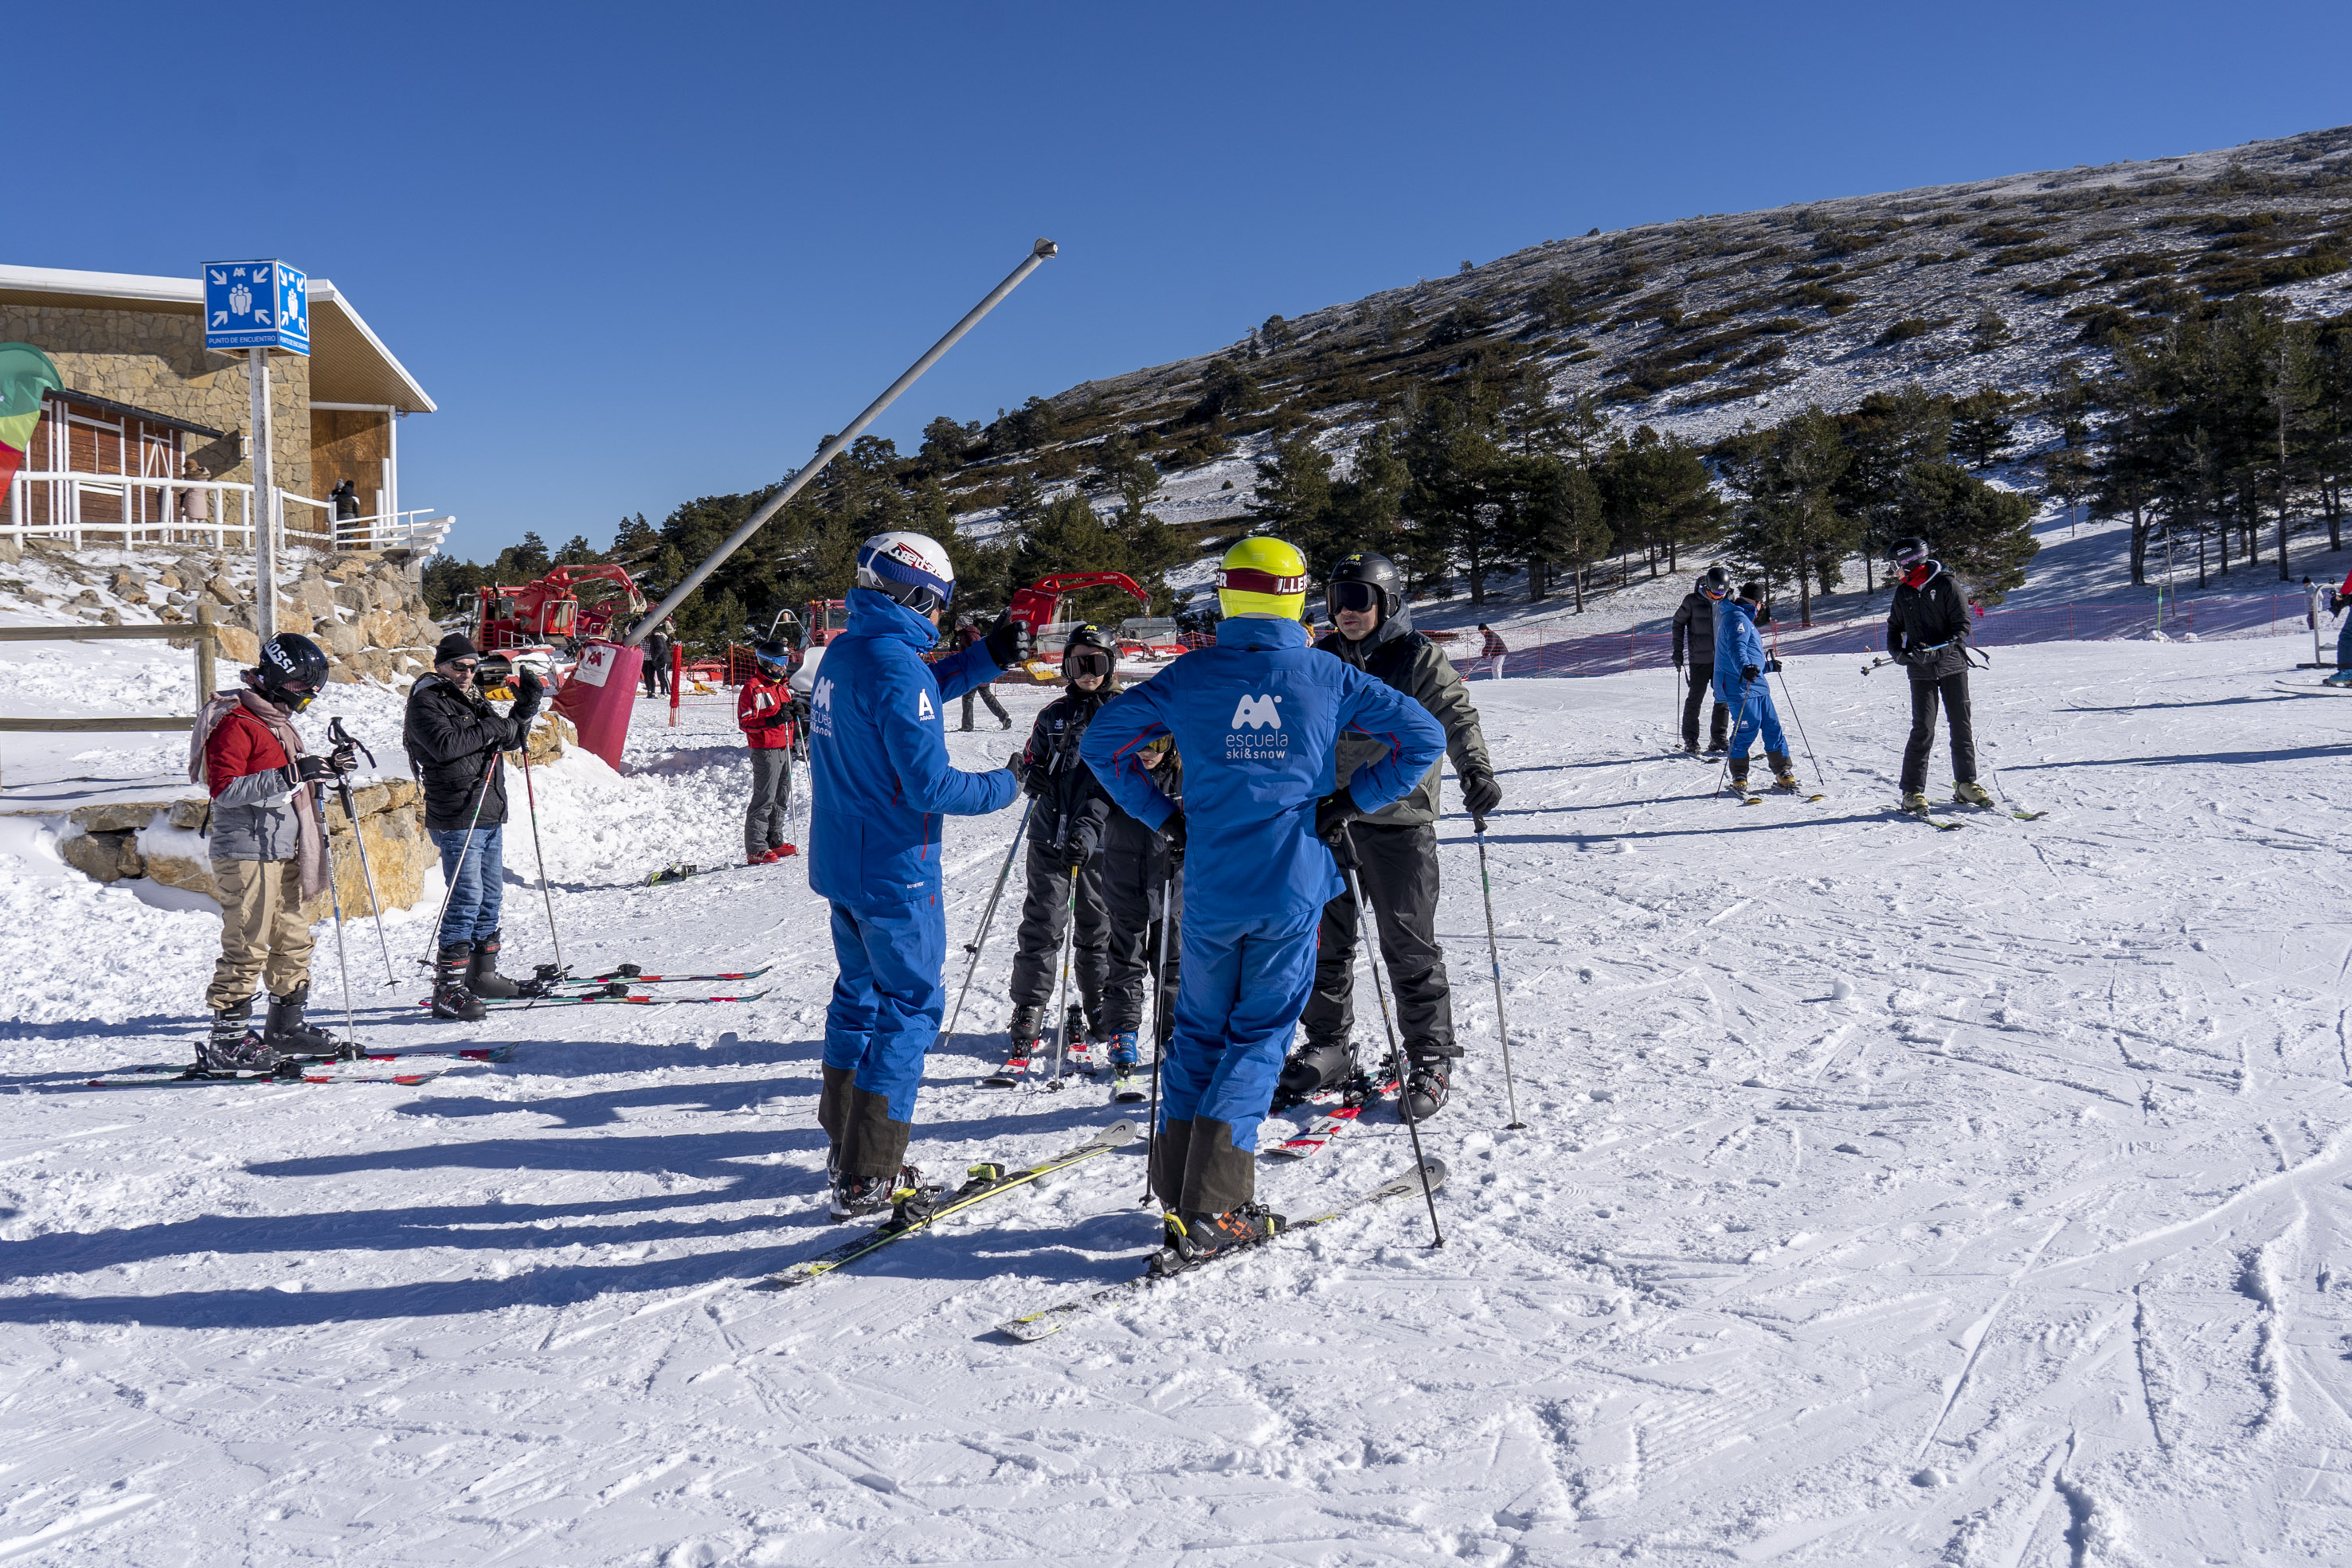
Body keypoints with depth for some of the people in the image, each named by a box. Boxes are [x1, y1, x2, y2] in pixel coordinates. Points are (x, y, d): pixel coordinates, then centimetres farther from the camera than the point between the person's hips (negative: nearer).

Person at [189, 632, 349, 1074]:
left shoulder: (275, 722, 19)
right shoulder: (234, 723, -12)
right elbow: (226, 790, -21)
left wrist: (325, 770, 17)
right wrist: (290, 775, -27)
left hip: (282, 853, 10)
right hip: (247, 853, -10)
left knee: (293, 940, 14)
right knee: (247, 947, -9)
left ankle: (286, 1026, 25)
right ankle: (227, 1041, -4)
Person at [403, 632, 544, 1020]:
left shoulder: (472, 700, 19)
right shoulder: (426, 701, -7)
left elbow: (509, 738, 21)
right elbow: (445, 745, -23)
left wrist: (528, 703, 8)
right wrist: (490, 729, -16)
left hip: (490, 814, 9)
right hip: (457, 818, -9)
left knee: (490, 895, 15)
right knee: (466, 898, -13)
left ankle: (483, 973, 27)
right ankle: (448, 989, -12)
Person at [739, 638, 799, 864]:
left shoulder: (782, 686, 17)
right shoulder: (753, 688, -10)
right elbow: (745, 721, -16)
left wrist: (793, 711, 7)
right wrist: (772, 720, -27)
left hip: (784, 748, 9)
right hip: (765, 749, -9)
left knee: (782, 796, 13)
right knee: (765, 798, -10)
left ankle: (775, 841, 24)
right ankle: (755, 849, -9)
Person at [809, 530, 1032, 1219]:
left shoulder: (844, 652, 7)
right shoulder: (897, 665, -21)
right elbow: (929, 785, -23)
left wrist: (989, 656, 18)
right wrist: (1006, 786, -8)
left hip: (840, 861, 9)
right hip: (894, 872, -9)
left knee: (861, 993, 20)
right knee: (911, 1007, -1)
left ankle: (846, 1147, 30)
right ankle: (867, 1179, 1)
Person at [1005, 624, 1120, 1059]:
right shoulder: (1055, 714, 10)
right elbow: (1031, 757, 22)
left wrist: (1089, 828, -22)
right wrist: (1030, 773, -4)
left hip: (1100, 840, -2)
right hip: (1050, 832, 2)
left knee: (1097, 925, 7)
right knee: (1042, 922, 0)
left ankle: (1101, 1006, 23)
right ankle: (1029, 1008, 8)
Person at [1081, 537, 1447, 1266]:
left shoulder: (1190, 676, 1)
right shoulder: (1329, 676, 0)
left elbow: (1102, 740, 5)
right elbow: (1424, 736, 1)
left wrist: (1163, 817, 9)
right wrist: (1351, 803, 4)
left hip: (1211, 888, 1)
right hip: (1295, 886, -1)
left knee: (1197, 1033, 15)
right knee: (1259, 1036, 4)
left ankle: (1179, 1190, 15)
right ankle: (1211, 1211, -2)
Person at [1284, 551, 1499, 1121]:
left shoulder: (1418, 658, -3)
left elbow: (1456, 717, -11)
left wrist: (1476, 773, -27)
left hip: (1398, 819, -5)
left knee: (1408, 943, -1)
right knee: (1324, 938, 10)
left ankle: (1430, 1056, 11)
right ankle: (1329, 1044, 25)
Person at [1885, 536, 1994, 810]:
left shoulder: (1945, 585, -4)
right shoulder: (1903, 593, 8)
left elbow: (1962, 624, -6)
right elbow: (1894, 626, 20)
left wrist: (1939, 649, -19)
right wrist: (1897, 652, 0)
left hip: (1952, 666, -1)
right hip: (1921, 671, 1)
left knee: (1961, 725, 5)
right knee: (1923, 730, -6)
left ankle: (1966, 782, 19)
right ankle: (1913, 790, -2)